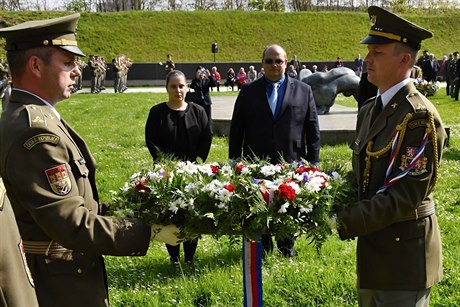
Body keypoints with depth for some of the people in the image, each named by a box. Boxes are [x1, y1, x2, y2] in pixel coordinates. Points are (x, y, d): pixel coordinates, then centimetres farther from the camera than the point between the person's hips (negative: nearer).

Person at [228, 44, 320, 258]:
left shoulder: (303, 91, 5)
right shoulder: (248, 91, 6)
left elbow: (313, 130, 5)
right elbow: (236, 130, 7)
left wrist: (313, 163, 1)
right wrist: (235, 162, 2)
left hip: (292, 165, 0)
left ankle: (287, 252, 28)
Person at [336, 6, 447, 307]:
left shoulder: (420, 116, -19)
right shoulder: (369, 110, 8)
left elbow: (406, 195, -24)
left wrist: (343, 222, -24)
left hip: (404, 255, -8)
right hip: (372, 249, 8)